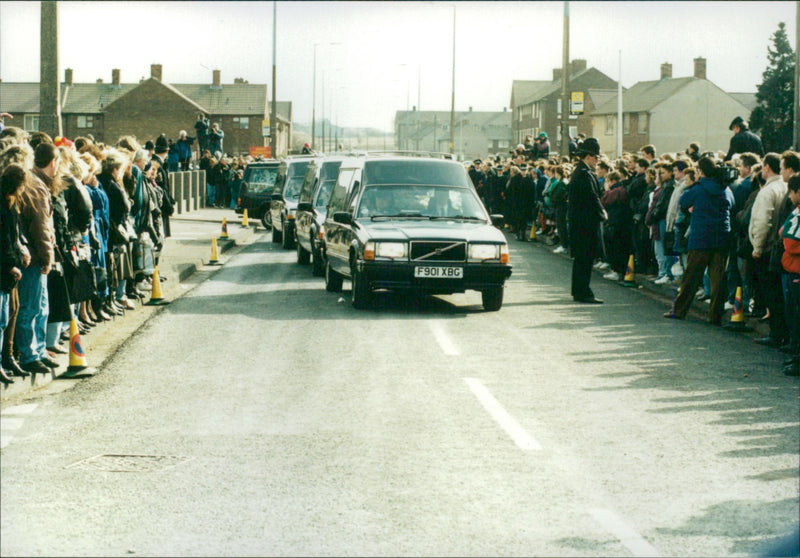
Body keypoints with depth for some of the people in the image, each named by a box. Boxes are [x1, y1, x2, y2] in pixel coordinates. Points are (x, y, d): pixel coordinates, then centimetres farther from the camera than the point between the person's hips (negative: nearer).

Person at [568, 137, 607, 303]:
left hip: (578, 222, 11)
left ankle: (578, 291, 20)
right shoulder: (585, 174, -17)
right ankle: (583, 293, -5)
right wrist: (602, 214, -6)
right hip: (587, 223, -11)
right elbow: (593, 197, -19)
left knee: (581, 258, 15)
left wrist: (600, 211, 8)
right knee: (585, 258, -7)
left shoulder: (579, 172, 16)